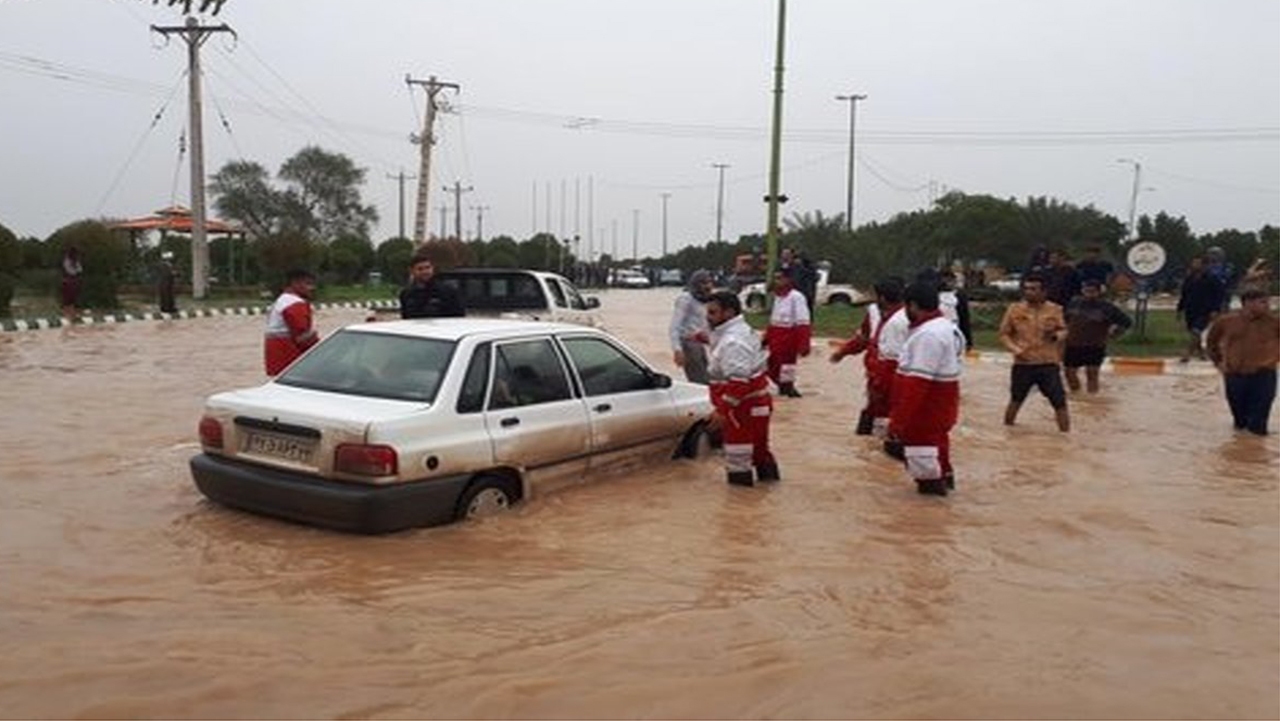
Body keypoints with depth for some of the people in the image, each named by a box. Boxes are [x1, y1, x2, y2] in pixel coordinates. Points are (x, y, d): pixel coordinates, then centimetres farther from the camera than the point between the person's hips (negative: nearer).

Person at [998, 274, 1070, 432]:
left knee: (1060, 402, -2)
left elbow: (1063, 330, 10)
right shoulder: (1015, 309, -3)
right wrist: (1015, 349, -12)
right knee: (1016, 400, 16)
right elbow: (1004, 333, 3)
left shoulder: (1054, 309, -1)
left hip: (1048, 364, 0)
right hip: (1023, 364, 0)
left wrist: (1056, 335, -13)